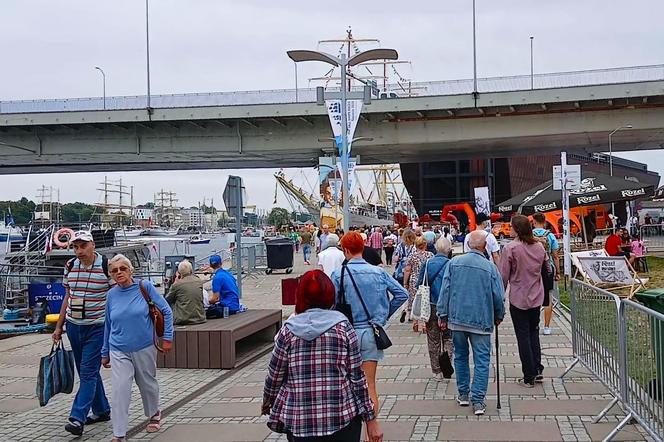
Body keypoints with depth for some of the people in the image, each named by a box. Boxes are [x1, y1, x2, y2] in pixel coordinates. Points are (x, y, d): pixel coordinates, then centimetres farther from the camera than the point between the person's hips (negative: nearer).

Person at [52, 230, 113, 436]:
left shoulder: (106, 266, -10)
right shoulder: (70, 266, 6)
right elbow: (67, 297, 15)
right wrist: (59, 326, 14)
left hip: (97, 327, -6)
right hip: (74, 326, 6)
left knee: (88, 372, -9)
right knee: (87, 371, 13)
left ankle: (78, 418, -10)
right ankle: (102, 410, 26)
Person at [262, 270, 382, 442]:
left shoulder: (288, 331, 0)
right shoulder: (343, 327, -2)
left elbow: (274, 376, 5)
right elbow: (357, 376, -2)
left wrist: (267, 403, 25)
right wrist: (371, 419, 5)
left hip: (299, 422, 1)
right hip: (342, 419, -1)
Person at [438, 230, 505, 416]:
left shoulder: (454, 263, -1)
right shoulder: (490, 267, -6)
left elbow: (445, 290, 0)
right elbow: (498, 296, -1)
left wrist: (443, 316, 6)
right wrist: (499, 316, 15)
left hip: (457, 318, 3)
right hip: (481, 321, -2)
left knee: (460, 356, 17)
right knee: (481, 360, 2)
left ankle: (463, 394, 24)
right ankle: (478, 401, -1)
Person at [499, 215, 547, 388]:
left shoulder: (510, 248, -16)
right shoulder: (539, 246, 0)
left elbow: (504, 276, -13)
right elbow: (547, 267, 12)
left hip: (518, 299, -5)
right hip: (536, 297, 5)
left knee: (523, 336, 4)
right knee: (534, 332, 20)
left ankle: (529, 378, 9)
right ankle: (537, 370, 17)